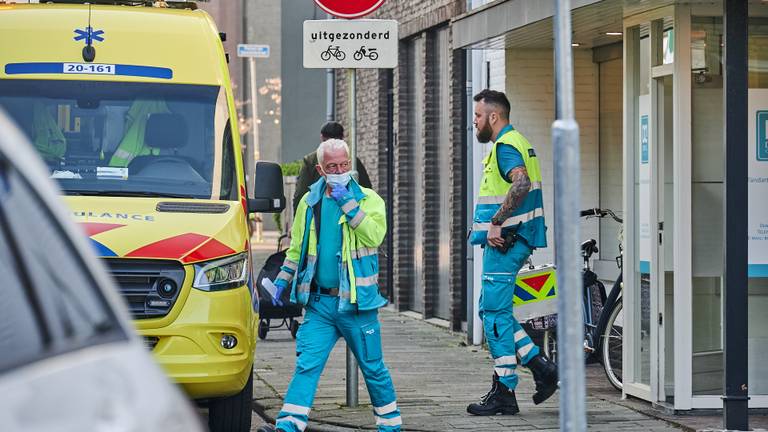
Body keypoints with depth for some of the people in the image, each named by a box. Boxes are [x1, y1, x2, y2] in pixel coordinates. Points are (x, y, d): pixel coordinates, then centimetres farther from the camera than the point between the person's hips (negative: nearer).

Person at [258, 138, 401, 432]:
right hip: (319, 302, 3)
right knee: (307, 365, -7)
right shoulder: (309, 202, 10)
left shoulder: (368, 200, -1)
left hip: (356, 302, -3)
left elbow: (375, 235, -20)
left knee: (373, 367, 7)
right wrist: (282, 279, 14)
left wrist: (348, 204, -20)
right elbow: (296, 248, 21)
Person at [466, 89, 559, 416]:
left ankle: (504, 393, -4)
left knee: (495, 314, -6)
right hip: (509, 240, 11)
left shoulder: (505, 145, -13)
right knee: (494, 311, 14)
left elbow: (521, 183, -31)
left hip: (506, 241, -11)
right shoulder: (517, 141, 19)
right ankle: (541, 367, 12)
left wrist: (496, 222, -28)